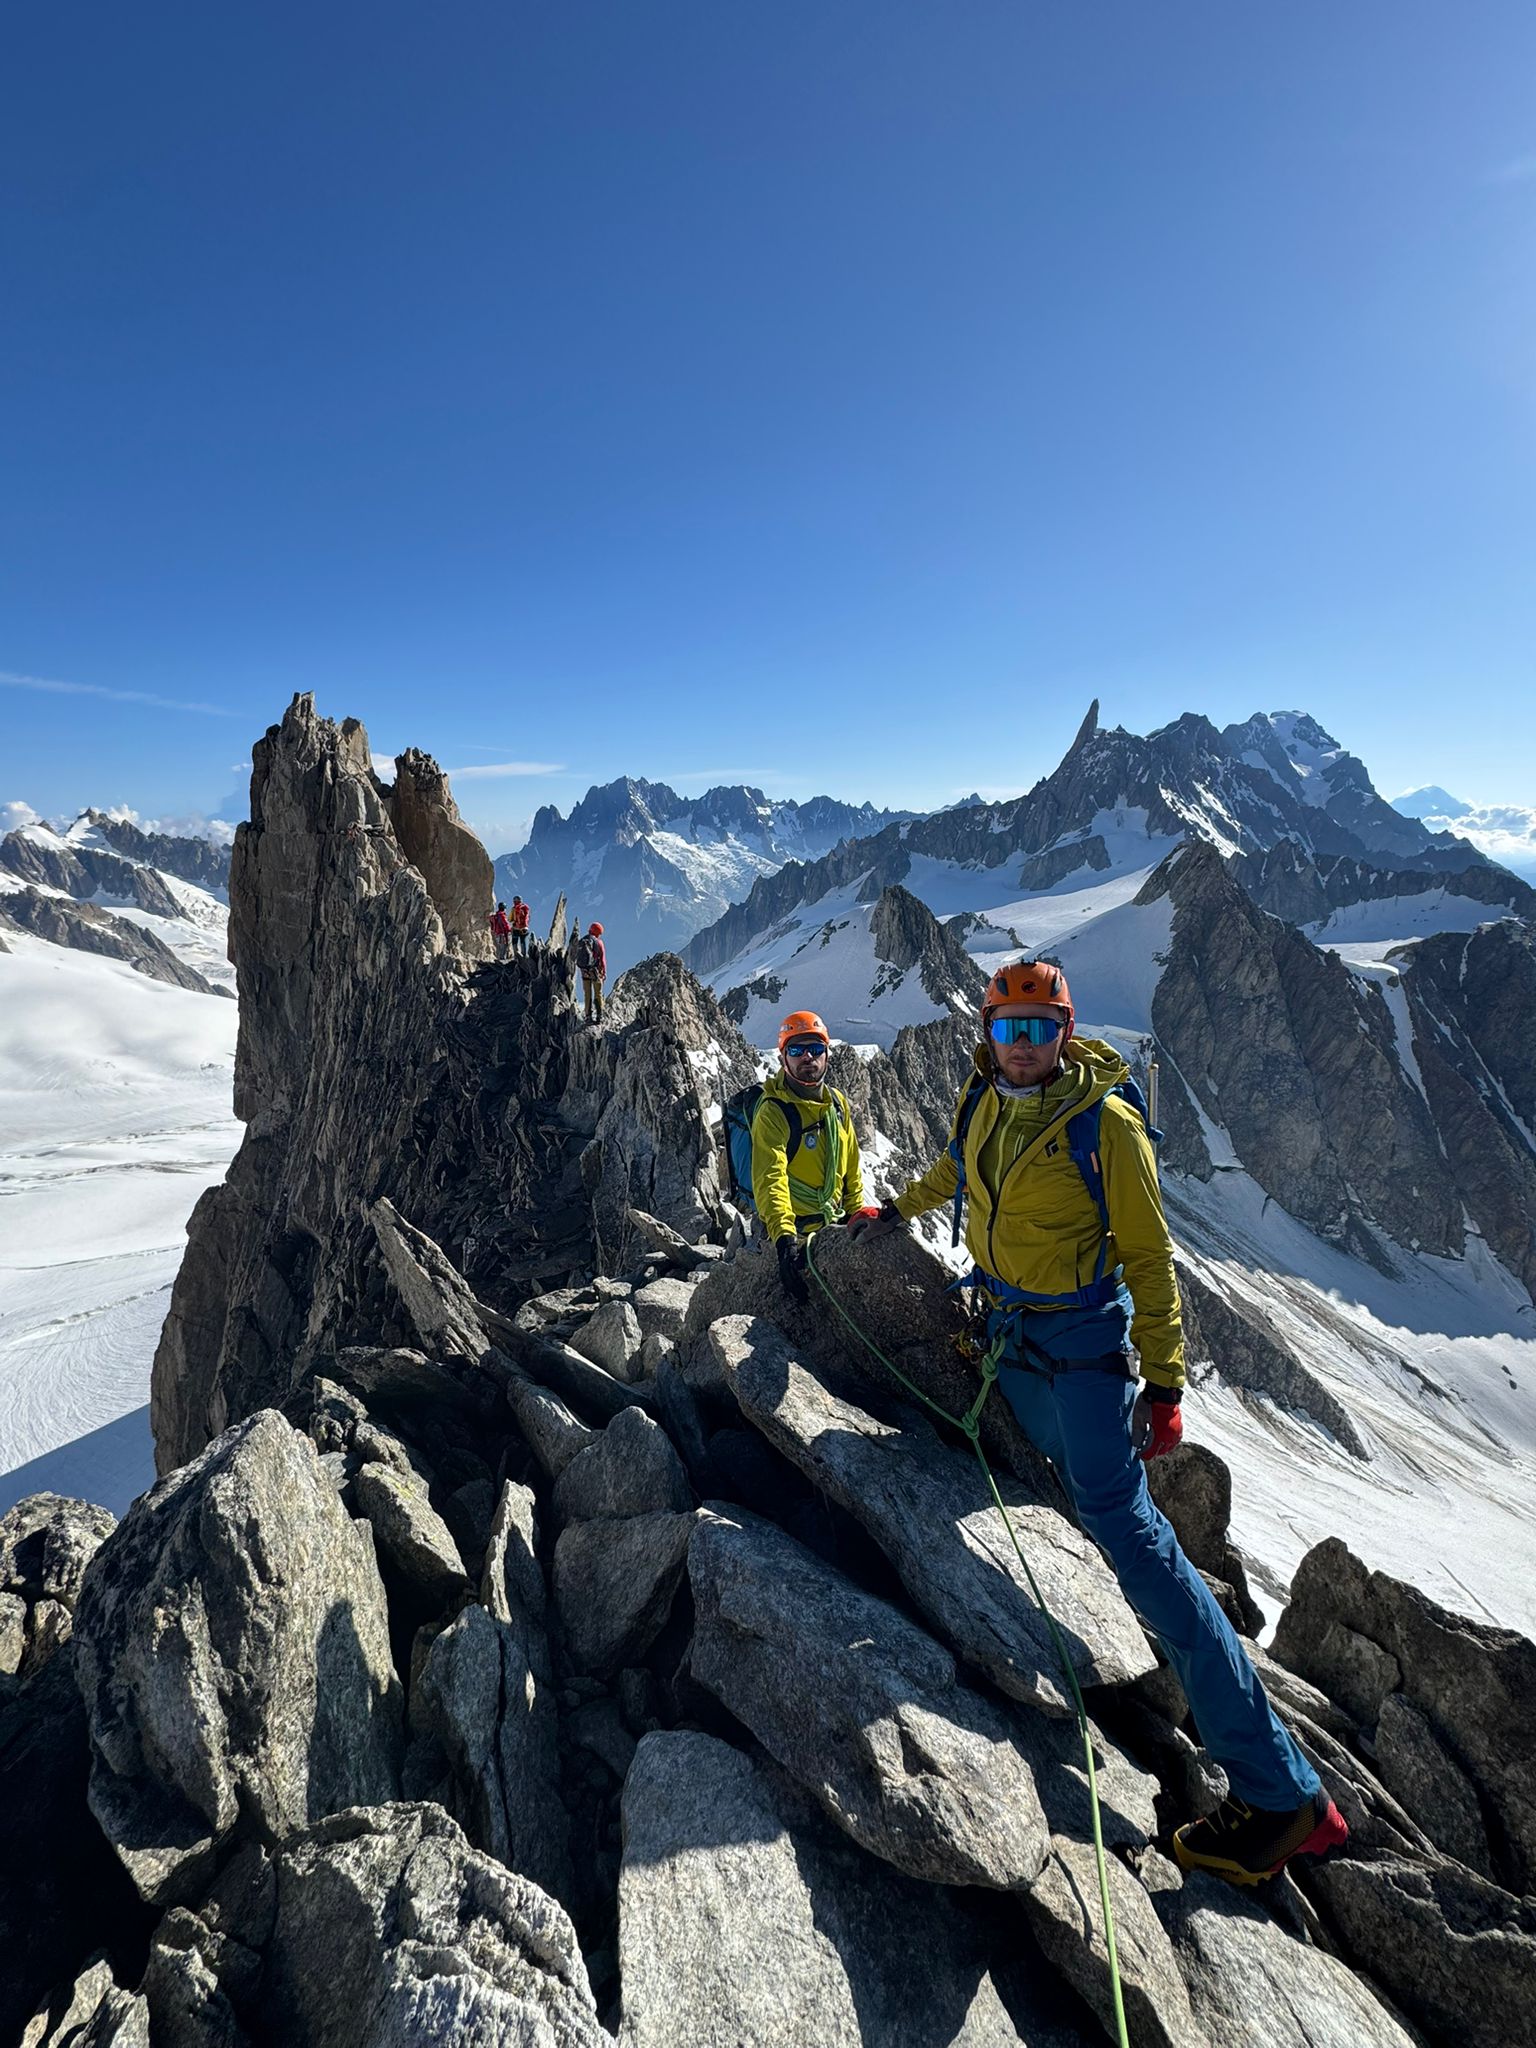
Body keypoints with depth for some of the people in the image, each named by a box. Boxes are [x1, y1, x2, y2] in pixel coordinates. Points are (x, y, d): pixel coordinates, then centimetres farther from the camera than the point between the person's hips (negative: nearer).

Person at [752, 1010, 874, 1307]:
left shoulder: (837, 1103, 2)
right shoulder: (773, 1111, -20)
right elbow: (770, 1179, -30)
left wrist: (856, 1210, 13)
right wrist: (783, 1236, -41)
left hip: (835, 1224, 7)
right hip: (797, 1233, -7)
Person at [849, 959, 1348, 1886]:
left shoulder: (1105, 1122, -17)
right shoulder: (983, 1101, 0)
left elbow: (1149, 1258, -13)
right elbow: (956, 1167, 22)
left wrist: (1165, 1384, -13)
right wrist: (899, 1211, 35)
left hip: (1083, 1339, -7)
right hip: (1008, 1329, 7)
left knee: (1122, 1518, -11)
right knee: (1085, 1485, 12)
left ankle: (1280, 1790, -2)